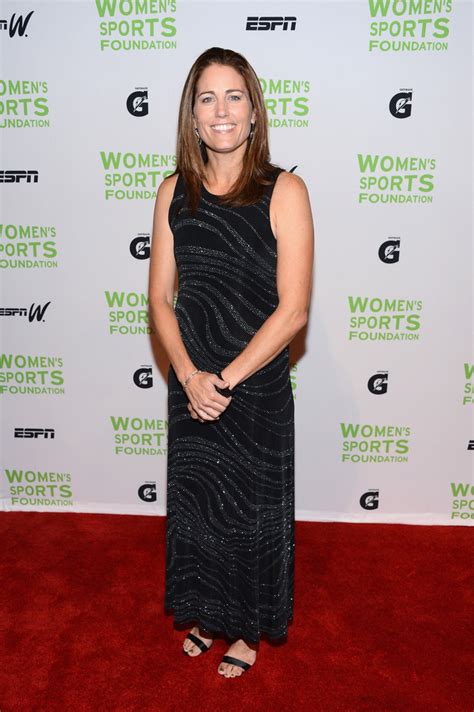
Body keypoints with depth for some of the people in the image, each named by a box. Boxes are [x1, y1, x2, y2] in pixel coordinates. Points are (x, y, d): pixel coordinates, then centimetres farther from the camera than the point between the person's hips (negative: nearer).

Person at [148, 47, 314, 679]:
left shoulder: (284, 191, -10)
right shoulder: (174, 193, 1)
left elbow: (292, 309, -15)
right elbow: (161, 298, 1)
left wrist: (227, 379, -15)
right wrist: (189, 376, -12)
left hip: (258, 388, -3)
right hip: (191, 387, 4)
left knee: (252, 510, 13)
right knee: (194, 504, 18)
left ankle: (250, 628, 40)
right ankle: (207, 615, 46)